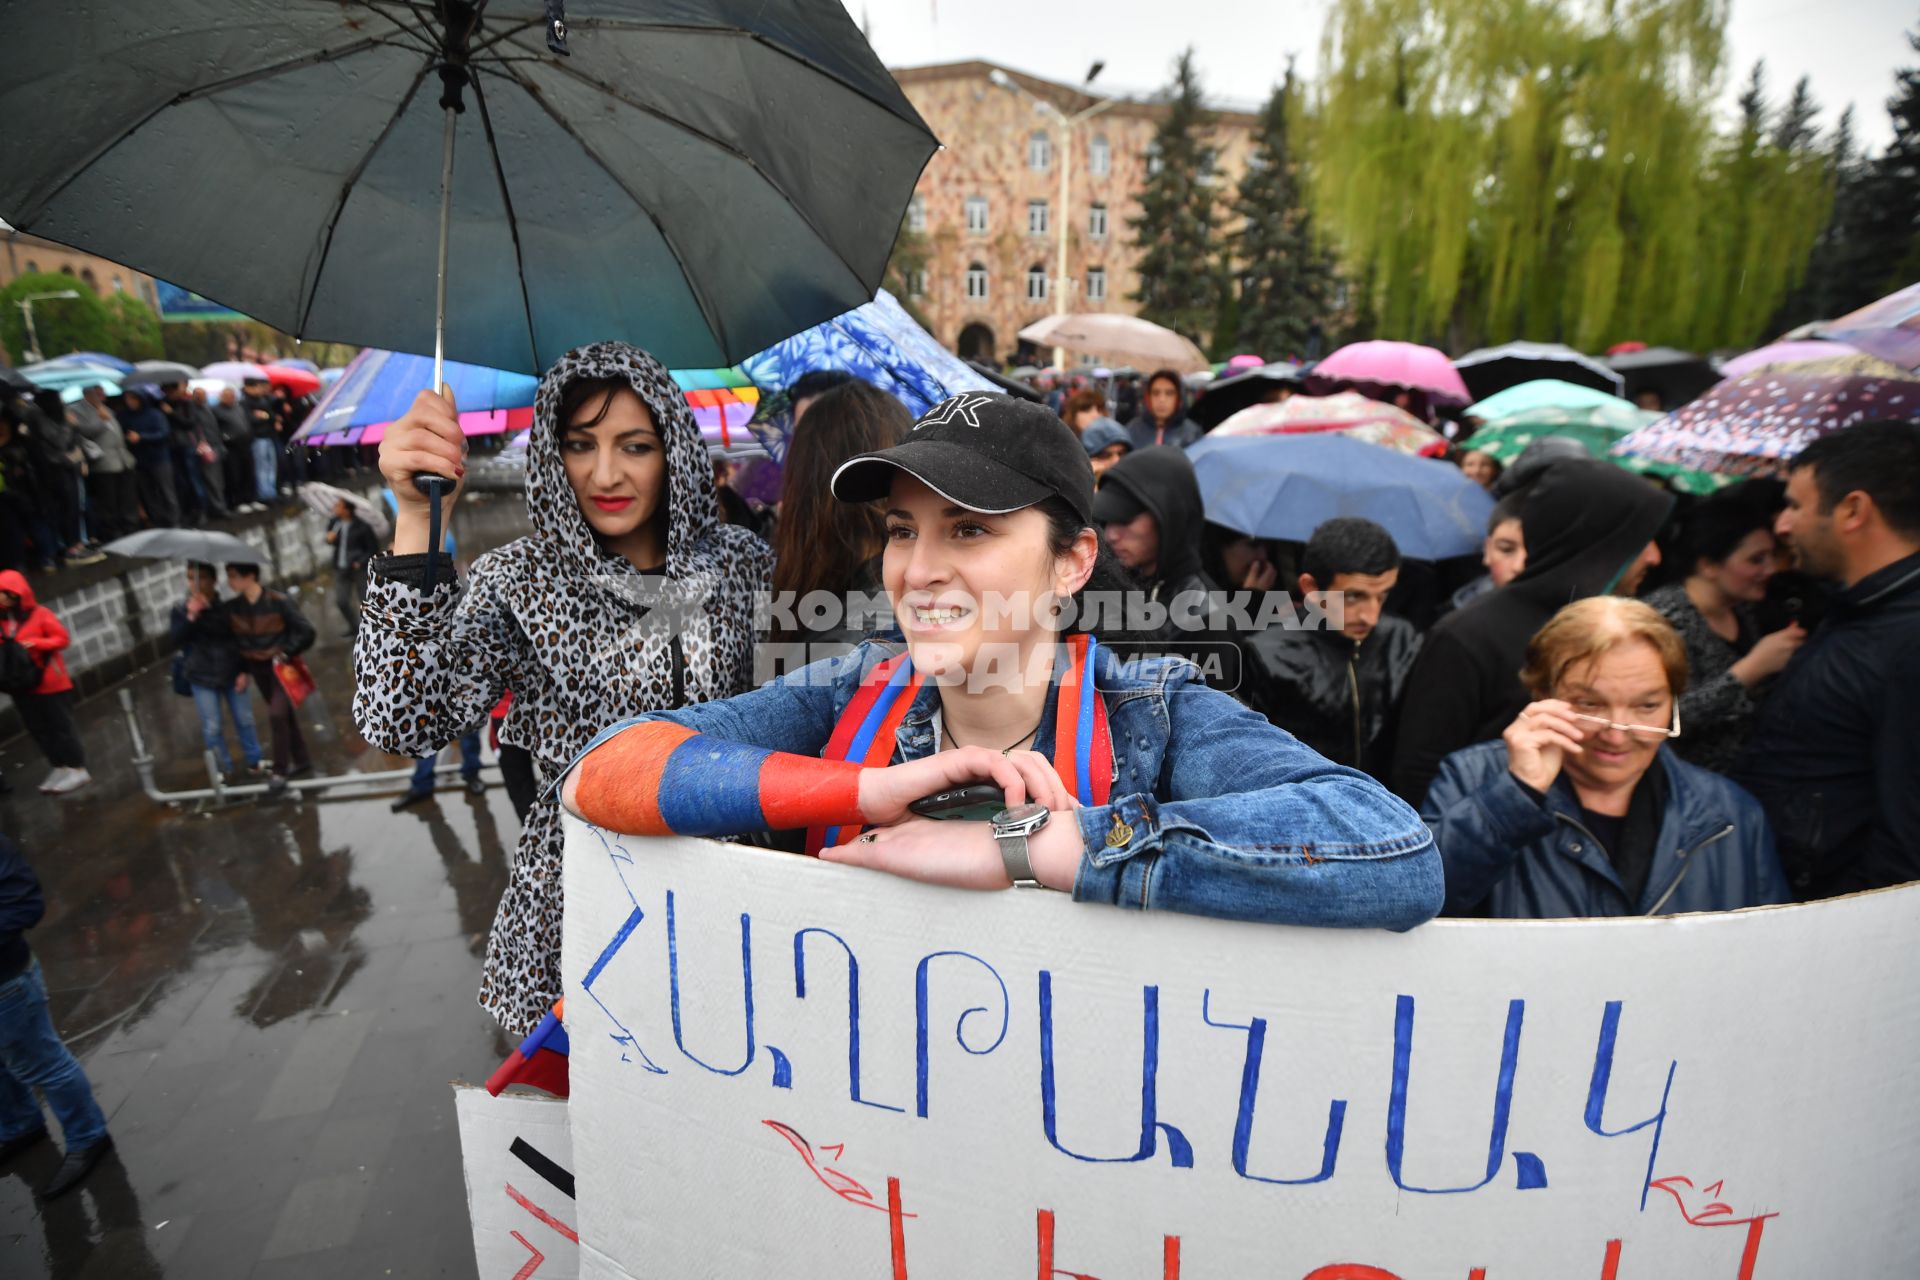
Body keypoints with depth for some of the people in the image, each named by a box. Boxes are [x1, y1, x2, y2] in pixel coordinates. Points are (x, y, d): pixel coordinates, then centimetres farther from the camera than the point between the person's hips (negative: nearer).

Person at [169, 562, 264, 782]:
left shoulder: (226, 607, -4)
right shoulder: (181, 610, -4)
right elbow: (176, 639, -18)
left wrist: (243, 671, -3)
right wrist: (191, 616, -31)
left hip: (231, 673, 1)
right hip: (202, 678, -1)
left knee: (245, 720, 10)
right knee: (212, 727, 3)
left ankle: (254, 762, 26)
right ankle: (225, 769, 18)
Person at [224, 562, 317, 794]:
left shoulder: (278, 602, -18)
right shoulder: (232, 608, -3)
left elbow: (306, 631, -14)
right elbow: (235, 641, 8)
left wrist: (286, 652, -19)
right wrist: (243, 670, 7)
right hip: (258, 669, 5)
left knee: (277, 714, -14)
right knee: (284, 715, 14)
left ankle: (279, 771, -3)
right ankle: (301, 760, 28)